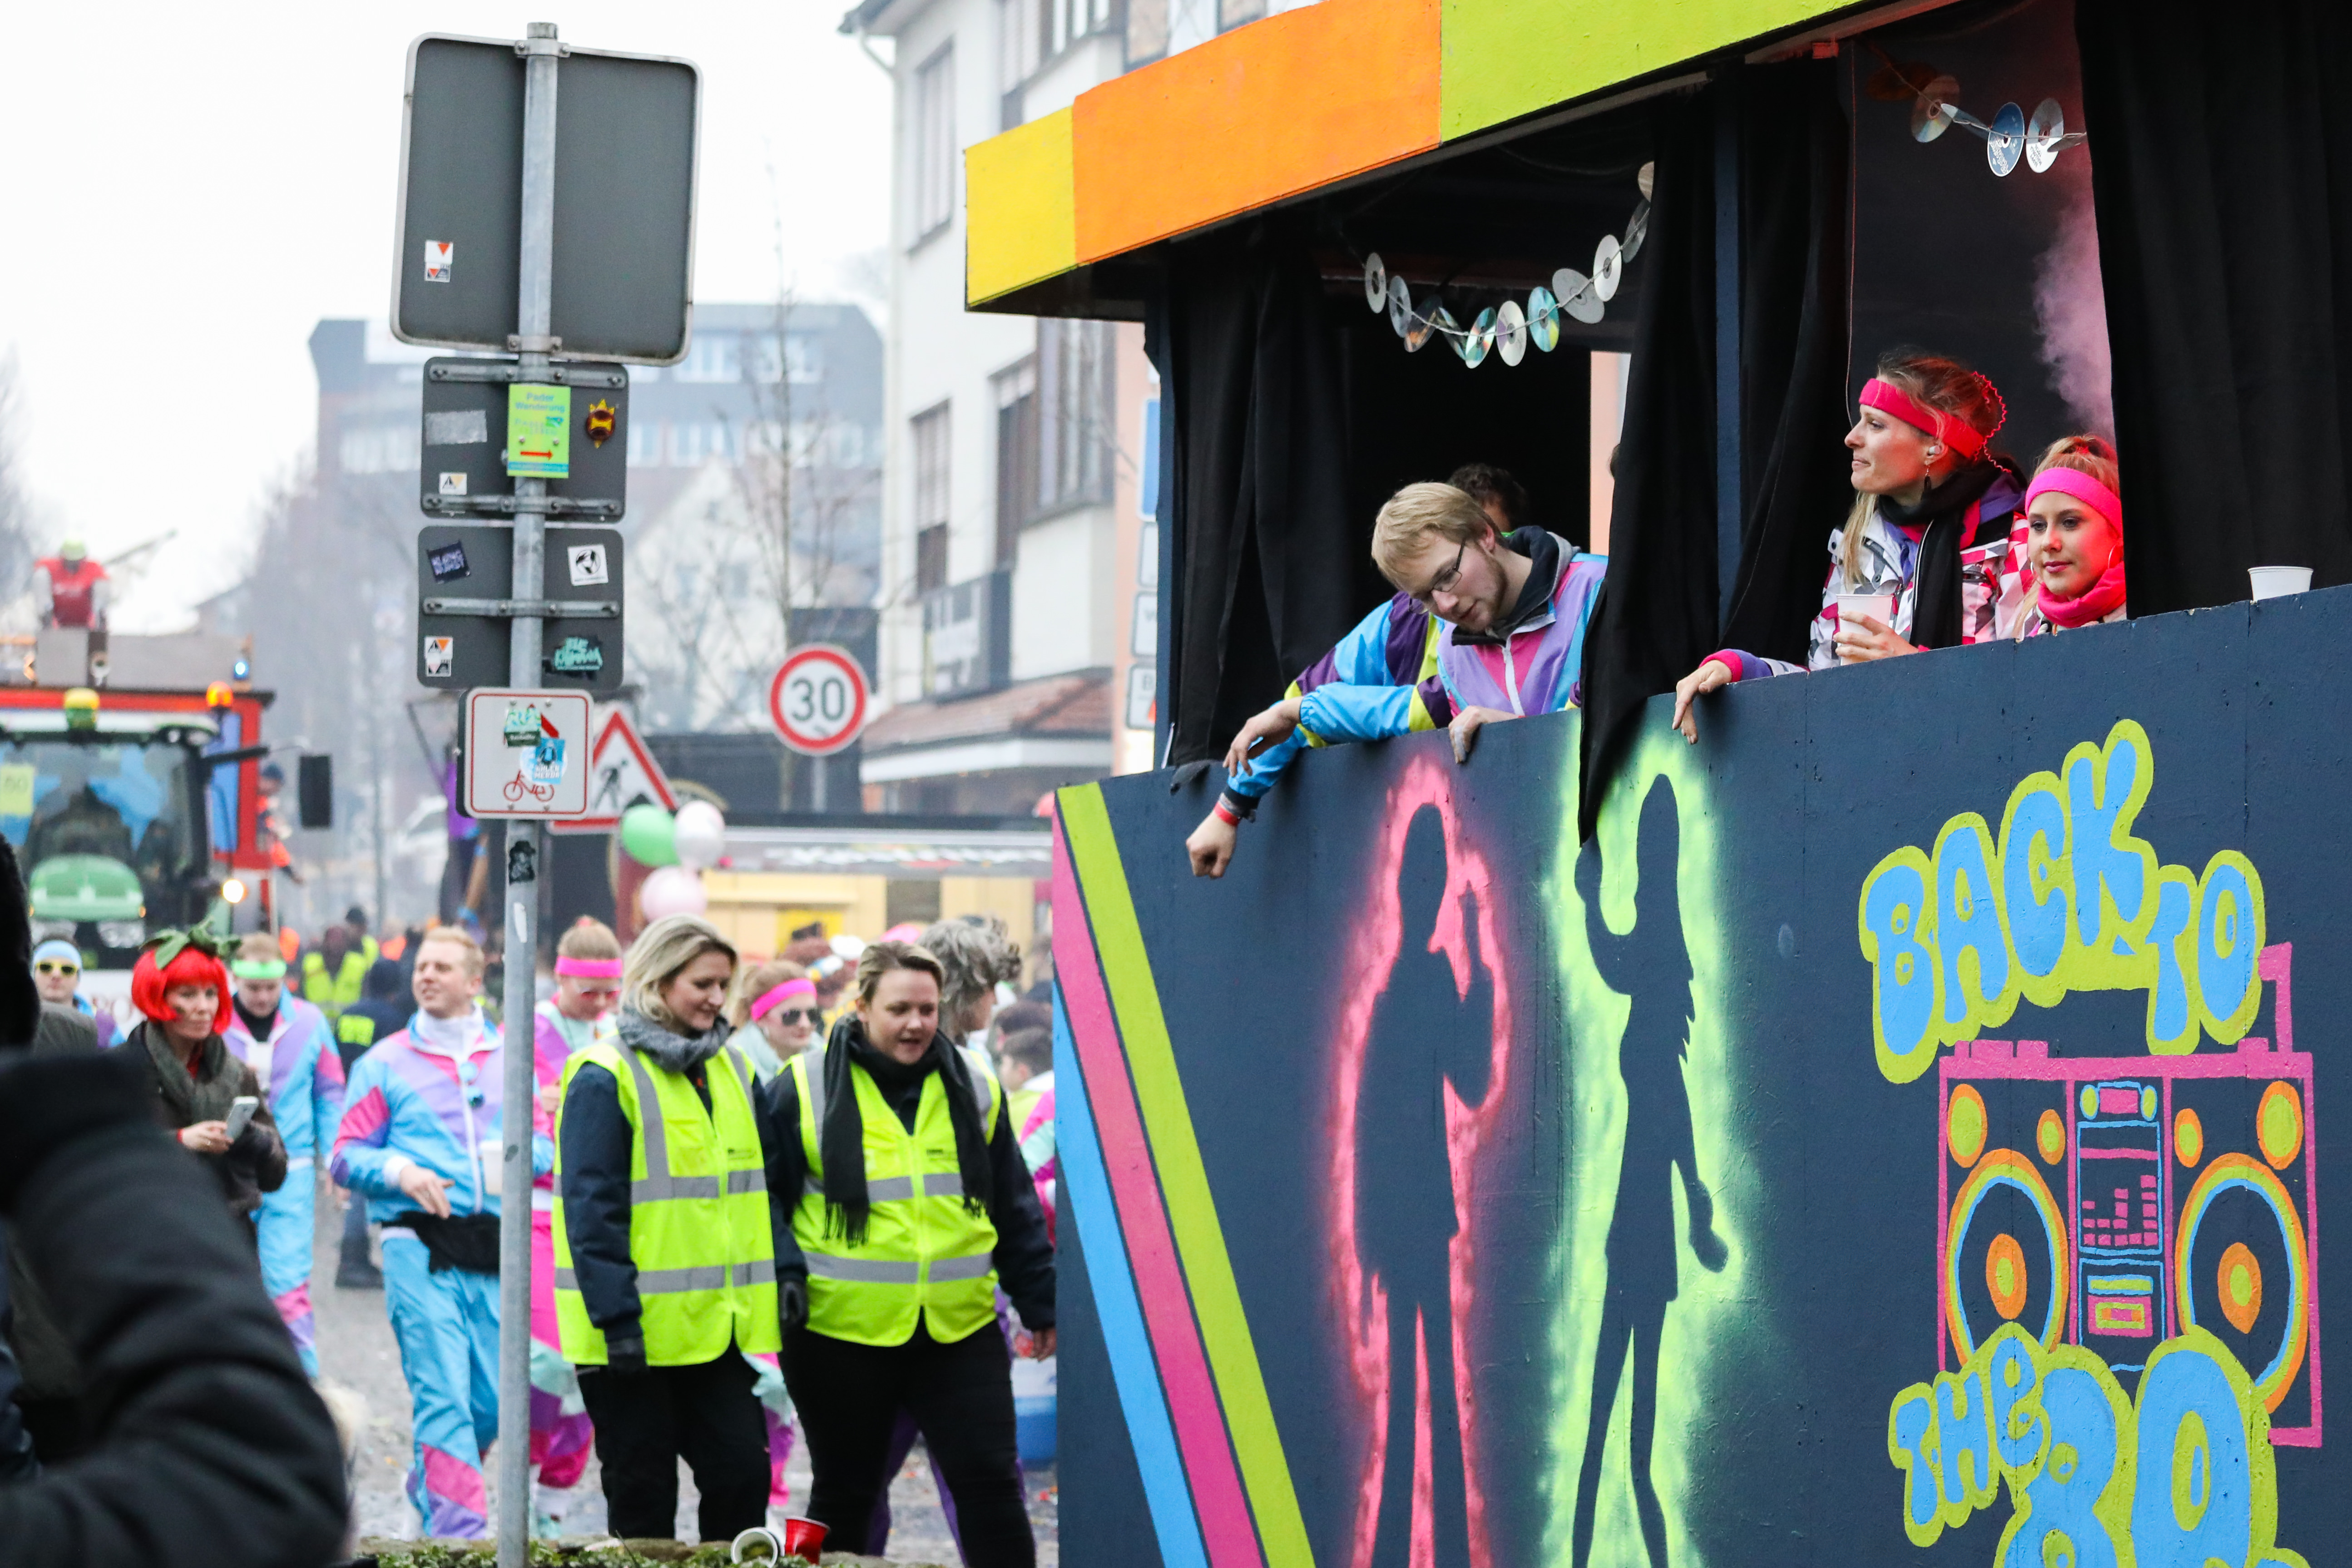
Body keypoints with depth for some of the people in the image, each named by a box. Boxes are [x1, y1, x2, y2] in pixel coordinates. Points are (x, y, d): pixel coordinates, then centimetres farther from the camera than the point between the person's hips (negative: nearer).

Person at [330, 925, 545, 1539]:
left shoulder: (509, 1059, 16)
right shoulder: (386, 1062, 9)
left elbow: (541, 1142, 16)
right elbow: (347, 1155, 6)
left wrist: (521, 1158, -7)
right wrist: (401, 1172, -13)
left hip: (492, 1250, 3)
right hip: (420, 1242, -3)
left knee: (492, 1401, 5)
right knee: (442, 1394, -12)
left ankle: (428, 1482, 32)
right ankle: (459, 1536, -14)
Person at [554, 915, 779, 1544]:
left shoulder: (732, 1069, 12)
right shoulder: (606, 1077, -9)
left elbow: (758, 1183, 18)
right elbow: (592, 1208, -13)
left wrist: (782, 1278, 9)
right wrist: (616, 1319, -18)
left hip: (717, 1324, 6)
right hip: (639, 1329, -6)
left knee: (743, 1473, 3)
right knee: (644, 1496, 2)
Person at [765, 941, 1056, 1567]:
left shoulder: (974, 1090, 8)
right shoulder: (803, 1088, -2)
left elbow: (1016, 1211, 14)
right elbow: (763, 1195, 2)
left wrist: (1040, 1301, 13)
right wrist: (783, 1272, -13)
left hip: (960, 1329, 2)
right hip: (841, 1331, -2)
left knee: (990, 1482, 0)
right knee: (844, 1493, 10)